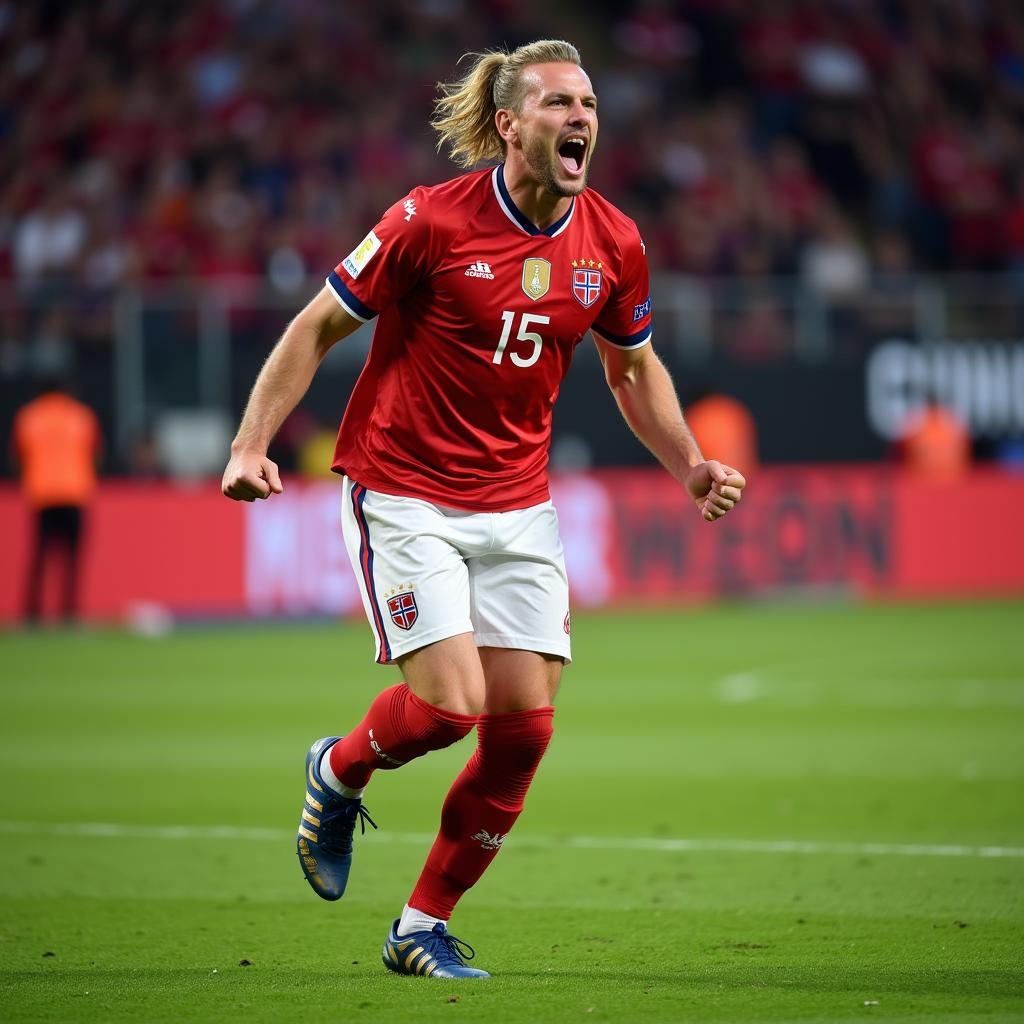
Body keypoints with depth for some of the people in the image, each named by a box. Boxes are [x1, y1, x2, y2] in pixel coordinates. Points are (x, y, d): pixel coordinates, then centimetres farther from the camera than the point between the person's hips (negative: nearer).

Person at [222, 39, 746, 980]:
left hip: (518, 504, 5)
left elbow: (633, 368, 17)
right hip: (404, 490, -5)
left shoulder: (613, 244, -1)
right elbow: (319, 327, -6)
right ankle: (339, 774, 19)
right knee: (448, 705, -16)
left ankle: (424, 925, 14)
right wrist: (252, 445, -14)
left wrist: (689, 466, 4)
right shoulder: (430, 222, -15)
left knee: (524, 724, -3)